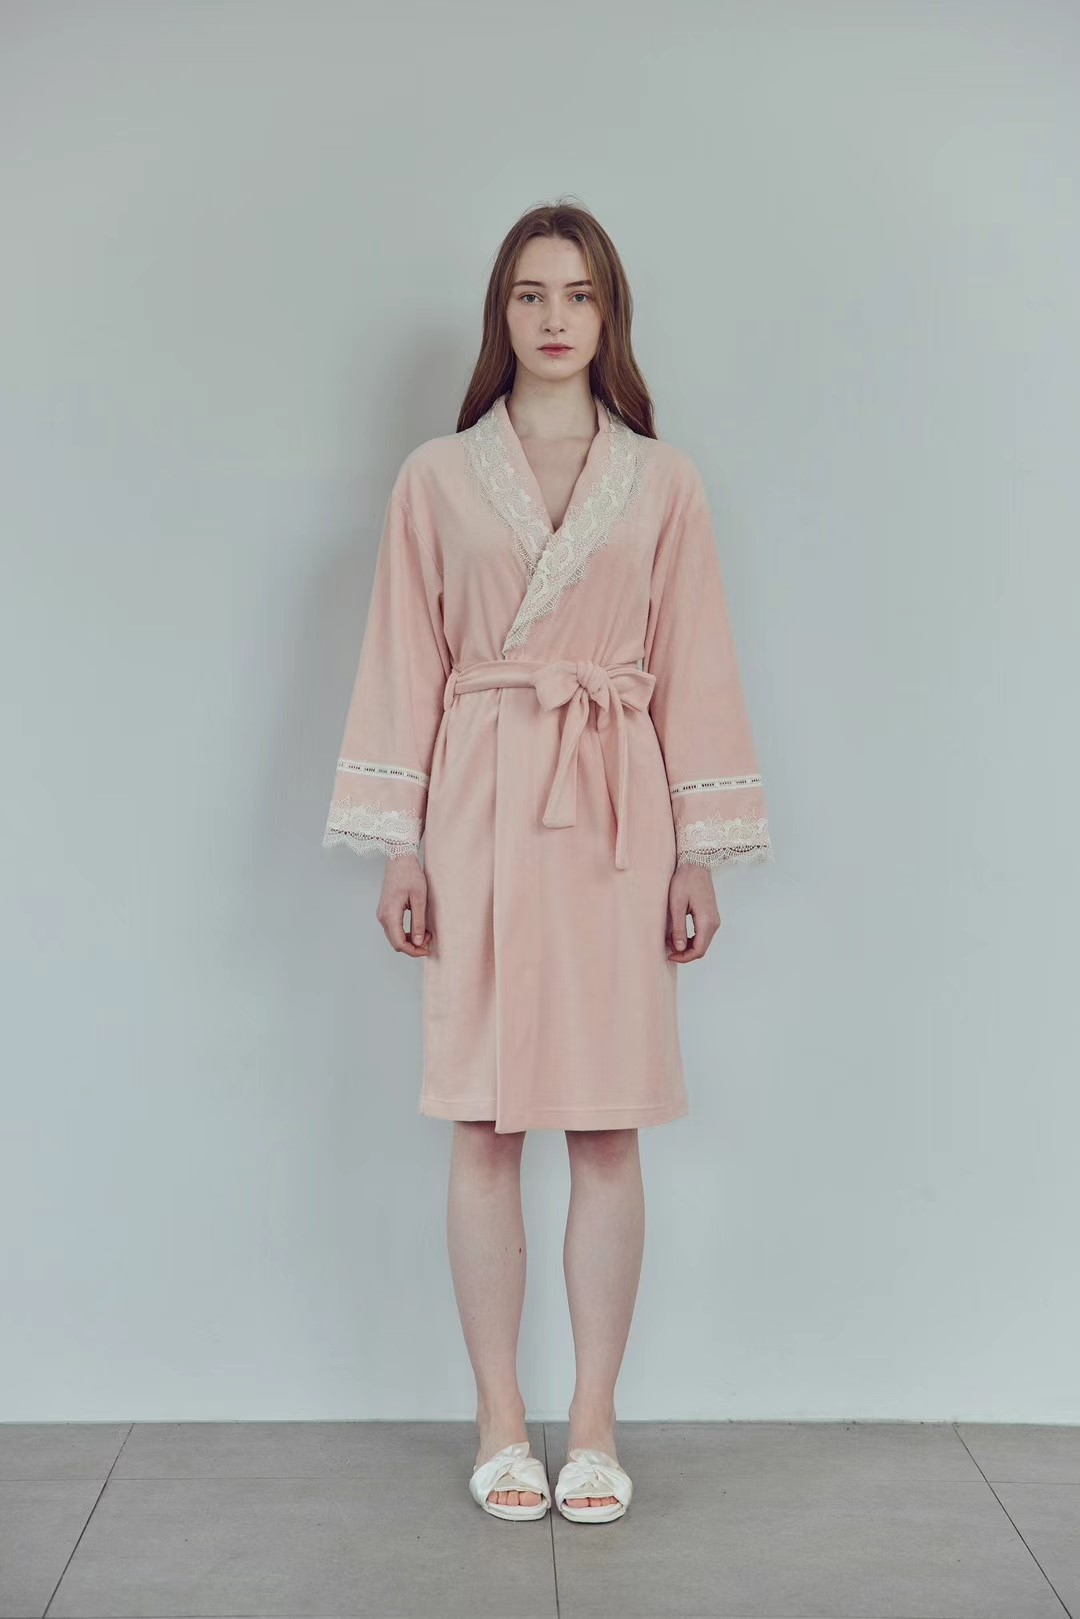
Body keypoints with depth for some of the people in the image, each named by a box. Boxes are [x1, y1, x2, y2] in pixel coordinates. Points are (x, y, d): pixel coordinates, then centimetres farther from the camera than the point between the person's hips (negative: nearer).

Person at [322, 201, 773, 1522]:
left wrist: (700, 853, 2)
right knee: (484, 1125, 2)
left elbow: (693, 669, 6)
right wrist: (399, 847, -1)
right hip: (480, 808, 0)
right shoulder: (436, 478, 6)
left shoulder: (661, 482, 8)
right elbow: (404, 667, 5)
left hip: (616, 814, 0)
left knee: (608, 1126, 2)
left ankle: (595, 1424, 13)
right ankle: (500, 1424, 14)